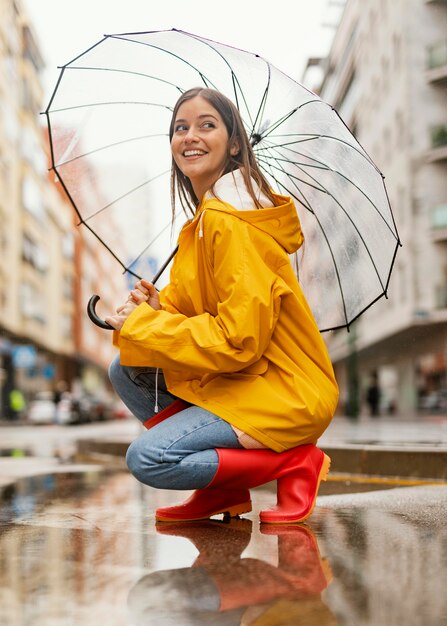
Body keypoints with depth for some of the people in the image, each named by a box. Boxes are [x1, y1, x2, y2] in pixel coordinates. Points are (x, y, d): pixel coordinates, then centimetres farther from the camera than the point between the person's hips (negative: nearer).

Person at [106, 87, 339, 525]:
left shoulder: (233, 222, -19)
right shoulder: (205, 217, 13)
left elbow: (238, 340, -24)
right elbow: (201, 311, 17)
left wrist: (143, 324, -14)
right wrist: (160, 307, -5)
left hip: (282, 392, -10)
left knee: (146, 459, -19)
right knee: (125, 371, 9)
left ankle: (292, 462, -4)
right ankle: (223, 490, 10)